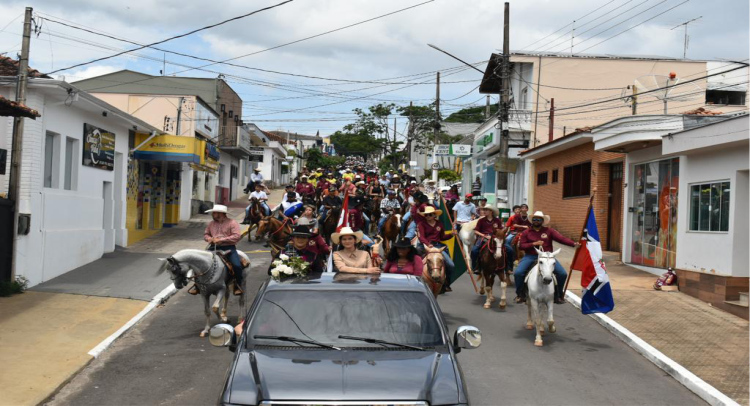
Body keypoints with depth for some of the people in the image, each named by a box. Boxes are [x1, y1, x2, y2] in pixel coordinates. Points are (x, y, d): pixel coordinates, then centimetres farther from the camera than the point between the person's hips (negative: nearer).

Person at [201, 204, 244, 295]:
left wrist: (221, 239, -18)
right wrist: (209, 238, -1)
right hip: (214, 248, 4)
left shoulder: (232, 223, -3)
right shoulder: (211, 223, 14)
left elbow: (237, 236, -13)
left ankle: (238, 285, -1)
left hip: (229, 248, -4)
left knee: (237, 265, -24)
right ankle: (197, 285, 6)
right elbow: (206, 234, 26)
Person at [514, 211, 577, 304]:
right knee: (518, 272, -20)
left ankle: (558, 295, 9)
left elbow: (561, 238, -7)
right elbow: (521, 246, 1)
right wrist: (533, 244, -14)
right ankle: (520, 295, 1)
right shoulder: (526, 233, 6)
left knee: (563, 274, -12)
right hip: (531, 256, 0)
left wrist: (573, 243, -22)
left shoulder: (549, 231, 4)